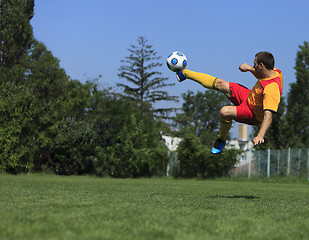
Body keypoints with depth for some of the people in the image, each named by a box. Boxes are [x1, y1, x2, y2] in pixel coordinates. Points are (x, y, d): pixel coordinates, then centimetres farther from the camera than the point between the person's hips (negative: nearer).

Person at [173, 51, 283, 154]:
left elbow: (268, 115, -49)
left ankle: (221, 140, -1)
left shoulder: (271, 90, -40)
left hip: (253, 114, -9)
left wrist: (260, 136, -59)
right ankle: (184, 73, 28)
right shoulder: (274, 71, -13)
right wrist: (249, 68, -2)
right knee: (219, 84, 10)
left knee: (225, 112, -32)